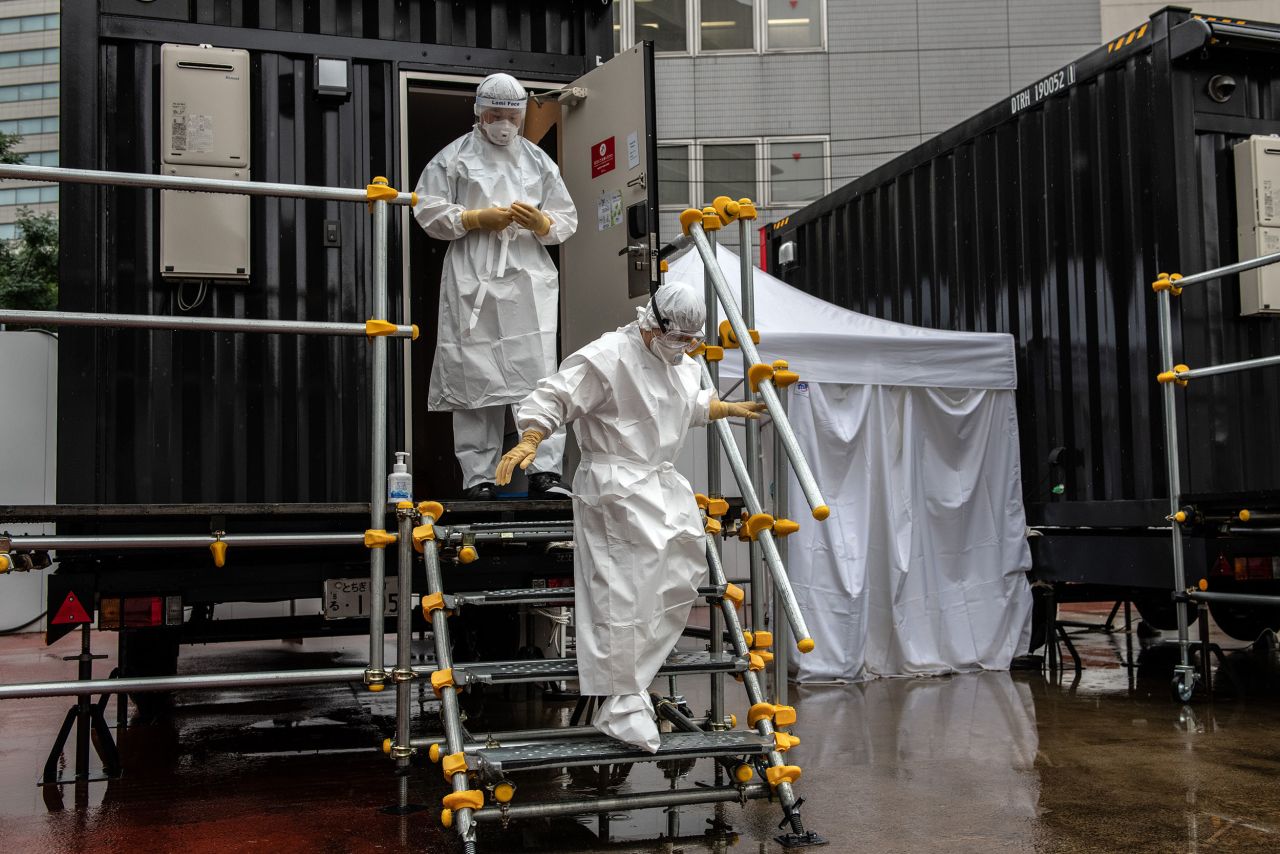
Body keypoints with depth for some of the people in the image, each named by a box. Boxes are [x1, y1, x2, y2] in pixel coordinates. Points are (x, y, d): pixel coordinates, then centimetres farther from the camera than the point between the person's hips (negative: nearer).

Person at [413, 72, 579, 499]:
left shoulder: (539, 160, 19)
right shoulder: (454, 156, 9)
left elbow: (568, 220, 19)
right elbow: (428, 210, 3)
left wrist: (541, 222, -3)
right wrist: (477, 218, -8)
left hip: (530, 280, 2)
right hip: (473, 283, -2)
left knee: (540, 375, -6)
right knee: (475, 379, -1)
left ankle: (544, 471, -4)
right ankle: (478, 476, 6)